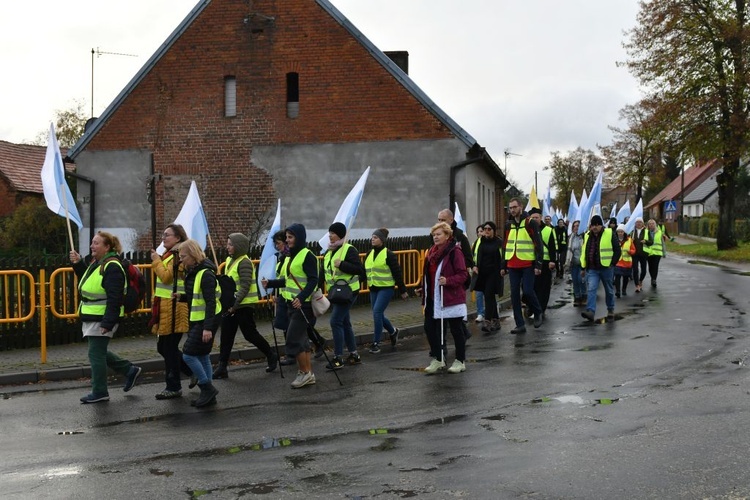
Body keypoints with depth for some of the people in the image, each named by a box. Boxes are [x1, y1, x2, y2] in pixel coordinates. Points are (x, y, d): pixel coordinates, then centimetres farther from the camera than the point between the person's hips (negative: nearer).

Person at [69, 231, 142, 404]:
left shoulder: (112, 267, -18)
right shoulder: (96, 263, 13)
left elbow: (114, 299, -23)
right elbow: (89, 282, 26)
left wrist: (107, 322, -27)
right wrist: (78, 264, 13)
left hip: (102, 319, -10)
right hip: (92, 318, 10)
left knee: (96, 354, -1)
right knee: (99, 352, 16)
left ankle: (99, 392, 11)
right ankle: (130, 370, 27)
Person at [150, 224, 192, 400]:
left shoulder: (179, 255, -13)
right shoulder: (171, 254, 18)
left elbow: (166, 277, -21)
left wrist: (156, 261, -12)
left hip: (173, 308, -10)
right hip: (165, 307, 10)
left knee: (168, 348, -3)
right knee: (164, 347, 14)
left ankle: (174, 387, 8)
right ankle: (193, 371, 25)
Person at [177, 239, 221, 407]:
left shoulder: (205, 274, -18)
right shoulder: (192, 272, 10)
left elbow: (211, 302, -22)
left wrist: (208, 328, -26)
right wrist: (181, 297, 2)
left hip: (207, 321, -10)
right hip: (197, 320, 10)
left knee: (188, 354, -10)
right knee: (202, 356, 12)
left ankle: (208, 388, 1)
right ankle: (208, 394, 18)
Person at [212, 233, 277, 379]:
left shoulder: (244, 262, -15)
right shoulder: (230, 260, 11)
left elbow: (245, 287, -21)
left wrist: (235, 304, -24)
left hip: (243, 305, -8)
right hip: (230, 305, 8)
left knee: (250, 334, 3)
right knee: (226, 336, 4)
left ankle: (271, 356, 23)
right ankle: (222, 367, 7)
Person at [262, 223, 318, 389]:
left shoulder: (307, 255, -12)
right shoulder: (291, 256, 14)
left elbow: (313, 280, -18)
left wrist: (301, 297, -30)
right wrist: (270, 283, 6)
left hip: (303, 304, -9)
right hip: (292, 303, 9)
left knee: (293, 340, -9)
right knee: (301, 340, 12)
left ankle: (305, 373, 4)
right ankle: (309, 374, 18)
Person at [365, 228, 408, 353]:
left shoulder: (388, 254, -9)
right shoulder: (370, 254, 11)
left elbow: (397, 273, -8)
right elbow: (365, 271, 16)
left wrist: (402, 290, -6)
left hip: (386, 288, -7)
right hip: (373, 289, 7)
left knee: (377, 312, -15)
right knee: (378, 315, 11)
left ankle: (376, 342, -6)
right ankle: (393, 331, 37)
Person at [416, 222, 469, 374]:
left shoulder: (454, 251, -12)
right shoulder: (432, 252, 12)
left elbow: (463, 274, -15)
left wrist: (448, 281, -27)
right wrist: (423, 288, 15)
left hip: (451, 298, -8)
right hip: (433, 299, 8)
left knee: (456, 329, 4)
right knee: (429, 327, 7)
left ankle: (460, 361, 16)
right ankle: (437, 359, 20)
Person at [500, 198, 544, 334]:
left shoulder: (531, 223, -4)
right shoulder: (508, 225, 13)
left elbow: (538, 245, -6)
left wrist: (538, 265, -12)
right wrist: (503, 266, 16)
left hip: (528, 265, -5)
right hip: (512, 266, 5)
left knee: (527, 291, -11)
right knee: (514, 294, 2)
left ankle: (538, 313, 18)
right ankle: (520, 324, 8)